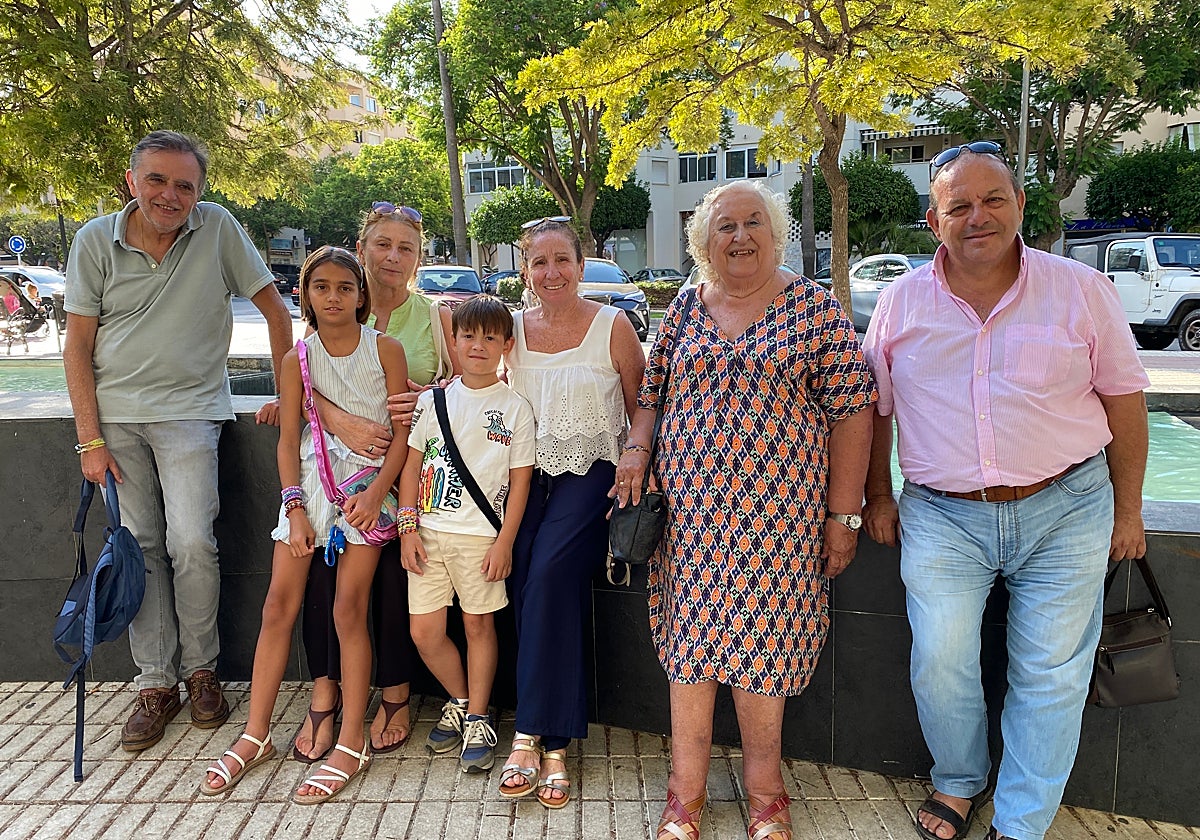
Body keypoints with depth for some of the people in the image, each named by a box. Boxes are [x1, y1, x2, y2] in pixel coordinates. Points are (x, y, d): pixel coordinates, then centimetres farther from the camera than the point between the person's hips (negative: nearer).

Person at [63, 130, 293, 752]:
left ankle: (201, 669, 10)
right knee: (138, 548, 4)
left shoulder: (218, 229, -5)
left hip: (188, 413, -2)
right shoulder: (96, 241, 0)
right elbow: (77, 348, 2)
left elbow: (275, 310, 1)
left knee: (192, 544, -11)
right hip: (114, 415, 2)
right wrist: (90, 439, -4)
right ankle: (156, 683, 16)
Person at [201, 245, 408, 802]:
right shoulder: (298, 359, 5)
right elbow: (288, 440, 5)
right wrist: (295, 509, -5)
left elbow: (404, 431, -4)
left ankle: (352, 743, 4)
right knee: (278, 605, 2)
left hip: (366, 483, -3)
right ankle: (255, 734, 16)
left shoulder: (385, 349, -2)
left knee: (348, 610, -5)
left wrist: (375, 494, -14)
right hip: (309, 483, 3)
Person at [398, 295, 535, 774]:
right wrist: (408, 528, 0)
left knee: (479, 625, 6)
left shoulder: (515, 408, -1)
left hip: (481, 535, -3)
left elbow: (520, 481, -2)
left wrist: (505, 542, -7)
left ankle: (478, 721, 22)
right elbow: (411, 465, 7)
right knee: (424, 631, 4)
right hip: (429, 531, 3)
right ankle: (461, 702, 28)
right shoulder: (432, 401, 6)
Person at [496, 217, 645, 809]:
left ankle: (534, 736, -12)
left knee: (549, 575, -23)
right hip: (529, 472, 4)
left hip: (590, 472, -3)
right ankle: (551, 740, -1)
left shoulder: (612, 326, -2)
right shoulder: (514, 329, 8)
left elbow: (641, 410, 3)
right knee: (526, 584, -13)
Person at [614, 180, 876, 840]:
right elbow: (651, 392, 18)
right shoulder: (683, 312, 9)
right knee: (689, 640, 7)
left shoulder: (815, 308, -1)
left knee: (761, 645, 4)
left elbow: (852, 413, -3)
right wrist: (635, 448, -1)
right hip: (690, 512, 3)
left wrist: (842, 515, -6)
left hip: (780, 513, -3)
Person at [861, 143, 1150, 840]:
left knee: (1051, 675, 6)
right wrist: (878, 497, 9)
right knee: (940, 665, 2)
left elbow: (1124, 398, 5)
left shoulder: (1081, 289, -1)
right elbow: (874, 407, 9)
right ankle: (959, 781, 30)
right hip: (941, 518, 1)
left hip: (1064, 514, 0)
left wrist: (1128, 509, 6)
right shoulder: (902, 303, 2)